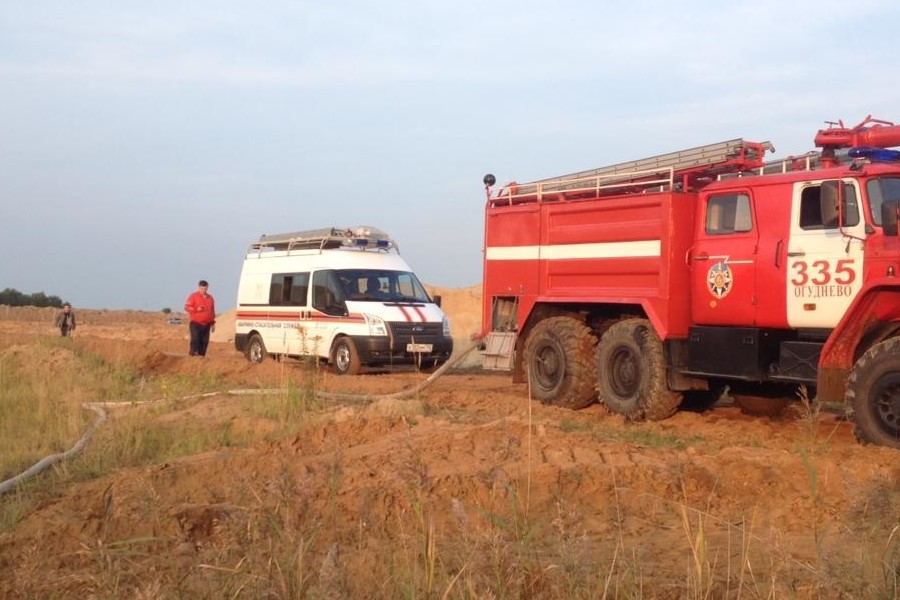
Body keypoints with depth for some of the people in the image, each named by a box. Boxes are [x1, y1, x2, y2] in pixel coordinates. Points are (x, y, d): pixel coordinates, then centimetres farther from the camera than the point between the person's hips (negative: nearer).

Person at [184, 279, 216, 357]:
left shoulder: (210, 298, 17)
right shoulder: (193, 296, 0)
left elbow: (212, 311, 22)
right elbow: (187, 307, -5)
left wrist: (213, 323, 19)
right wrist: (196, 309, -20)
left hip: (206, 324, 5)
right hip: (195, 324, -5)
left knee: (204, 342, 2)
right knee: (195, 340, -15)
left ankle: (201, 355, 6)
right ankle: (194, 354, -19)